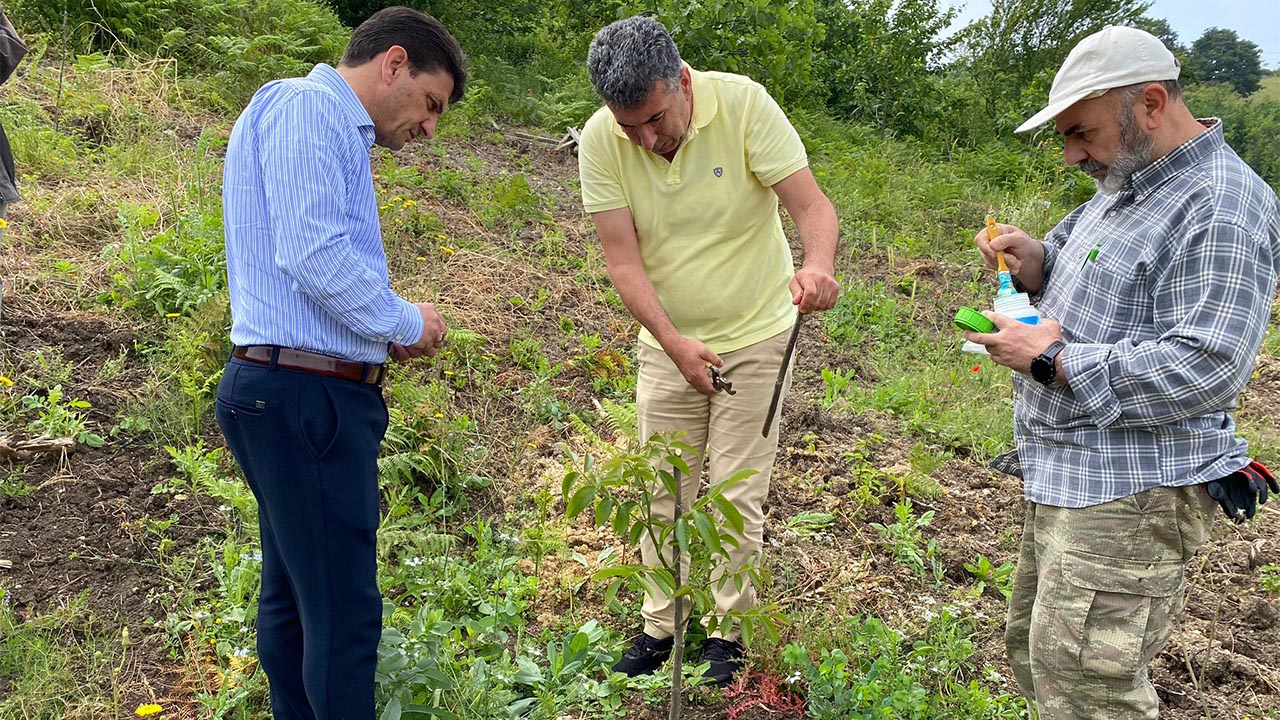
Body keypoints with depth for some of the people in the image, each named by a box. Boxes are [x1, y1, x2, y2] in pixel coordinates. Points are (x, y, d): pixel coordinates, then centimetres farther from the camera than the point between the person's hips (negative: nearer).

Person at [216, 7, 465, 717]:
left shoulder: (333, 132, 23)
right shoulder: (305, 106, -9)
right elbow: (311, 253, -22)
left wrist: (385, 332, 13)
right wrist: (404, 323, -9)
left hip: (296, 395, 11)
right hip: (305, 396, -11)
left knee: (293, 597, 16)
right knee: (343, 612, -7)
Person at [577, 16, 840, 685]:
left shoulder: (743, 103, -20)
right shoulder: (599, 142, -15)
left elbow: (812, 204, -22)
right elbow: (623, 259, -15)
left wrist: (818, 266, -44)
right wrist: (674, 342, -26)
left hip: (756, 334, -2)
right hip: (668, 341, 2)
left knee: (737, 496, 3)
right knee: (663, 489, 11)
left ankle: (726, 631, 22)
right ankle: (661, 624, 28)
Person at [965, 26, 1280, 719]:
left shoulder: (1221, 207, -19)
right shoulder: (1126, 183, 13)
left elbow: (1207, 370, -27)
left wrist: (1051, 360, -21)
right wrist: (1035, 261, 1)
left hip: (1129, 499, -10)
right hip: (1065, 476, 10)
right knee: (1034, 654, 21)